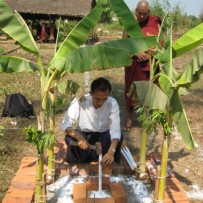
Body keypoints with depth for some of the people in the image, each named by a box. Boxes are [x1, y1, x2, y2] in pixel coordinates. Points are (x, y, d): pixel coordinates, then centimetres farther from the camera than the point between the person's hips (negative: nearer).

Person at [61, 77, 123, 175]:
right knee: (70, 138, -32)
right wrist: (79, 137, -49)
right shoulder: (80, 101, -27)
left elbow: (115, 129, -32)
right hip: (83, 135, 0)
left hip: (102, 136, 0)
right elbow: (65, 124, -29)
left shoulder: (112, 103, -24)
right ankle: (74, 163, -2)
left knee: (119, 138, -30)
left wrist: (111, 151, -50)